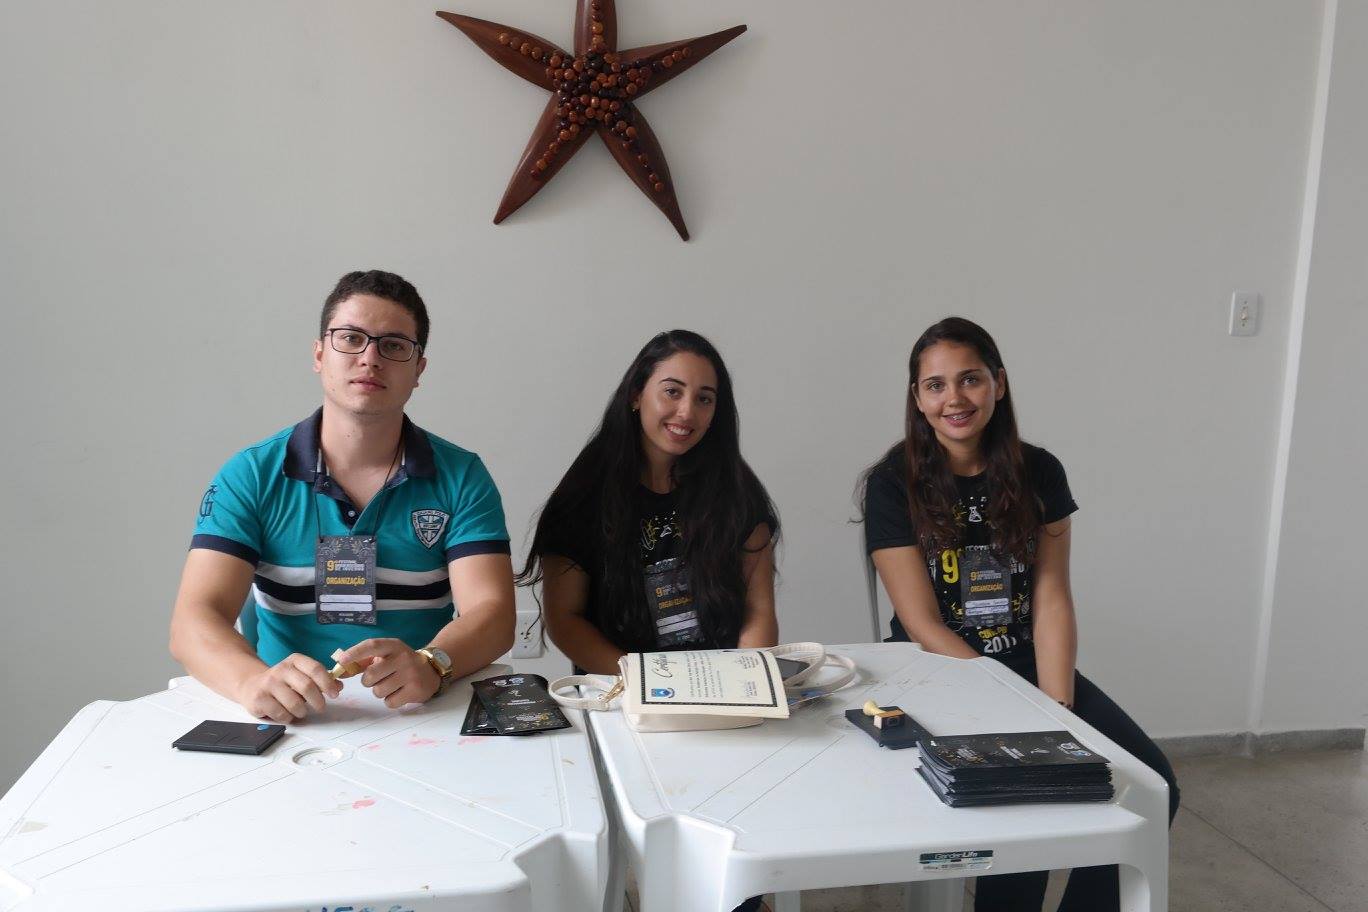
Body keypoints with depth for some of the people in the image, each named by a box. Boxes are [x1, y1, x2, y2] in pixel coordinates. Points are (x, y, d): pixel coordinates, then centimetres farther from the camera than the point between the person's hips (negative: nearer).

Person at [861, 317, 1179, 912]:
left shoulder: (1038, 473, 2)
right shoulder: (893, 484, -9)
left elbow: (1051, 600, -1)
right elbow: (923, 624, -12)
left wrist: (1057, 708, -15)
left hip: (1028, 662, 4)